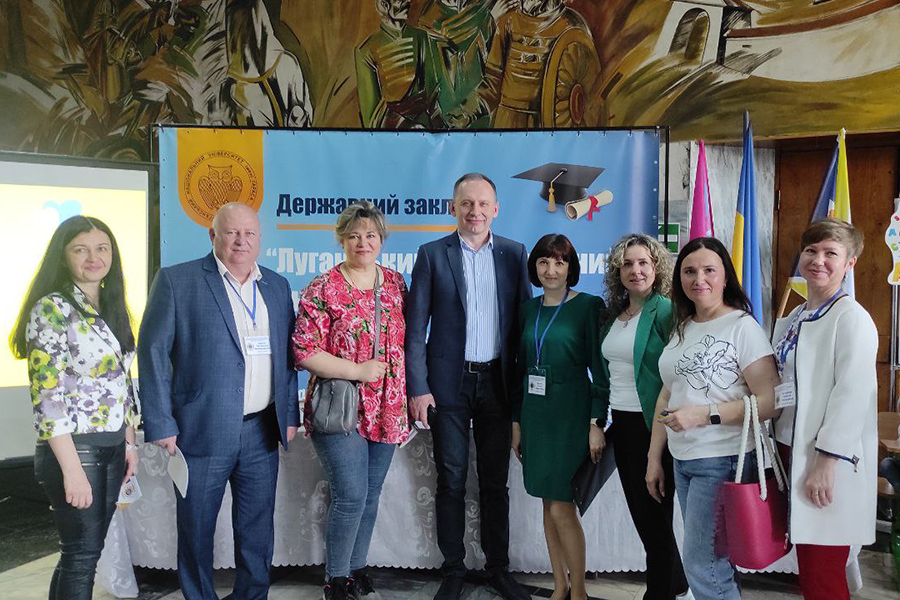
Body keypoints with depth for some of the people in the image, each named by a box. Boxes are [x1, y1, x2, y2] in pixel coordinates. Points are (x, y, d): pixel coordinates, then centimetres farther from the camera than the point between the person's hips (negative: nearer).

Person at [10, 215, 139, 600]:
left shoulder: (112, 308, 10)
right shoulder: (52, 309, -13)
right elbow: (48, 395, -18)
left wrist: (129, 443, 12)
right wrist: (72, 469, -20)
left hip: (111, 448, 7)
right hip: (73, 450, -7)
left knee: (87, 551, 15)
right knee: (82, 554, 2)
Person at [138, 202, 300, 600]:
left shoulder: (277, 286, 10)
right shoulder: (176, 281, -3)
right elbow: (153, 353, -6)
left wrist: (290, 415, 8)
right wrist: (161, 425, -11)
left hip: (262, 433, 4)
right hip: (202, 431, -3)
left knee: (257, 529, 13)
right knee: (196, 529, 11)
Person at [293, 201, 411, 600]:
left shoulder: (396, 284, 6)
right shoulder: (323, 289, -9)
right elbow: (304, 352, -14)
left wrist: (410, 394, 5)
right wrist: (358, 370, -17)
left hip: (387, 410, 5)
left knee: (371, 496, 14)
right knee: (351, 497, -4)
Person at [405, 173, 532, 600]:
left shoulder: (514, 254, 5)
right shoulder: (432, 255, -1)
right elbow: (415, 327, -3)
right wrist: (417, 387, -9)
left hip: (497, 381, 2)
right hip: (449, 383, -1)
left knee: (495, 481, 12)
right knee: (451, 481, 8)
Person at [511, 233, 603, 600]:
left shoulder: (589, 306, -7)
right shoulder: (528, 309, 9)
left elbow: (599, 369, -8)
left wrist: (596, 423, -13)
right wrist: (516, 422, 12)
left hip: (571, 414, -5)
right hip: (535, 414, 6)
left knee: (562, 507, -3)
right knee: (549, 503, 12)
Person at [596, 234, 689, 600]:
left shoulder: (666, 312, -12)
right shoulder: (612, 315, 9)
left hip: (652, 427, -7)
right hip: (621, 425, 7)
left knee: (654, 514, 5)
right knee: (639, 513, 17)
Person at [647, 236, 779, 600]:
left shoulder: (742, 327, -10)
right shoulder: (681, 330, 11)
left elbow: (770, 401, -17)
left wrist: (705, 414, -23)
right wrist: (654, 457, 15)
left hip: (723, 461, -7)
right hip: (683, 461, 7)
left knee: (701, 566, -3)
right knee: (714, 562, 15)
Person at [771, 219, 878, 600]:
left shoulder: (851, 318, -9)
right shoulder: (791, 321, 14)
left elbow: (852, 394, -17)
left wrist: (826, 462, -20)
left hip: (828, 467, -7)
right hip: (793, 453, 7)